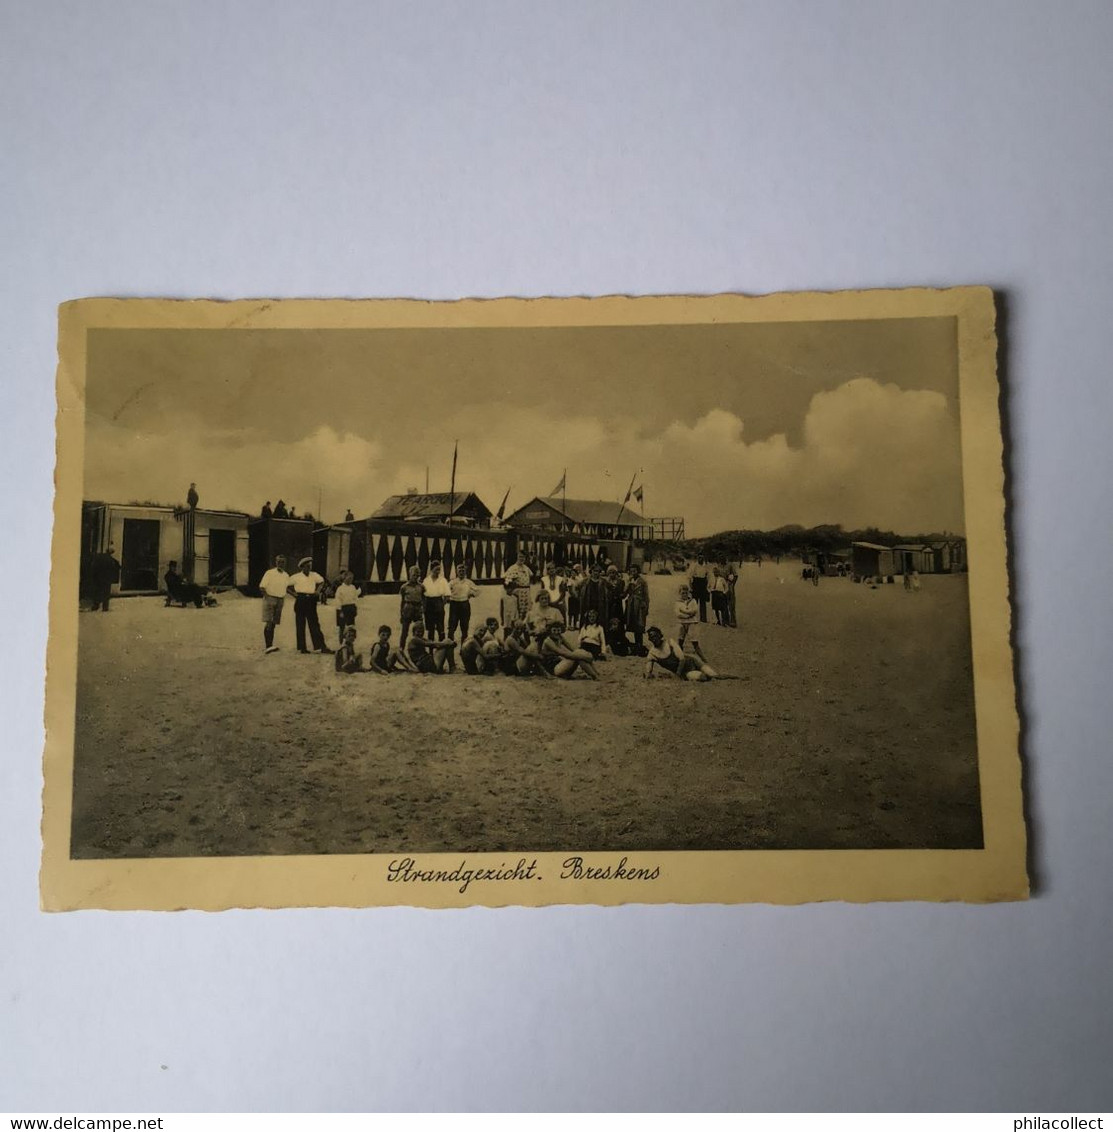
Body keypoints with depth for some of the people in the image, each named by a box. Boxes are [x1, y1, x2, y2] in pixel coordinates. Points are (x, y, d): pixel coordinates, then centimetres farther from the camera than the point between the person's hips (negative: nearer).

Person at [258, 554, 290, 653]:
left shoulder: (286, 576, 11)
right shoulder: (269, 573, -5)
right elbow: (262, 586, -8)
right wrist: (266, 596, -20)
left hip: (280, 600, 6)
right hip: (270, 598, -6)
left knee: (273, 623, 8)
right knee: (268, 622, -14)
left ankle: (269, 645, 14)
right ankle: (267, 646, -20)